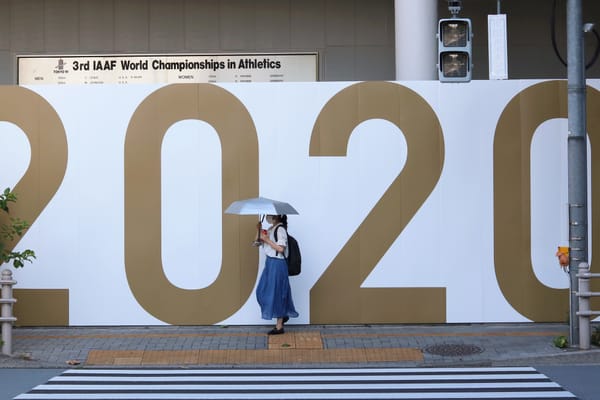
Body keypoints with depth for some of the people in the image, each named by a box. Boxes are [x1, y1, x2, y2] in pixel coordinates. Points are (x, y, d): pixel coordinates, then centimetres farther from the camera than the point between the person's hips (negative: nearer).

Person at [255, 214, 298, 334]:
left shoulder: (280, 229, -16)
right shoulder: (271, 229, 12)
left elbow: (281, 248, -23)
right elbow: (263, 244, 15)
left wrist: (267, 239, -19)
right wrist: (260, 232, 2)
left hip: (277, 264, -10)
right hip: (270, 262, 10)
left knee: (276, 293, -3)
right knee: (263, 291, 15)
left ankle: (279, 326, 7)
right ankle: (283, 315, 28)